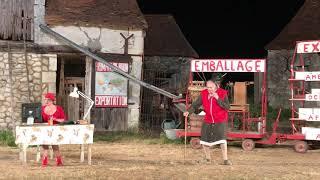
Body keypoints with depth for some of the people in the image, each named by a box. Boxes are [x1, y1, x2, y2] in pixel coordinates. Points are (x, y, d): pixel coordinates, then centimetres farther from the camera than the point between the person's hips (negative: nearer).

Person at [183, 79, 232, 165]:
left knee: (221, 139, -19)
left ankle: (225, 160, -10)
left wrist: (218, 98, -26)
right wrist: (189, 111, -20)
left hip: (220, 120, -4)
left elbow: (227, 107, -17)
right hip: (208, 120, 4)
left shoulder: (223, 93, -11)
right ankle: (207, 158, 25)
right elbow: (196, 104, -3)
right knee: (204, 140, 5)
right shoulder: (203, 94, -3)